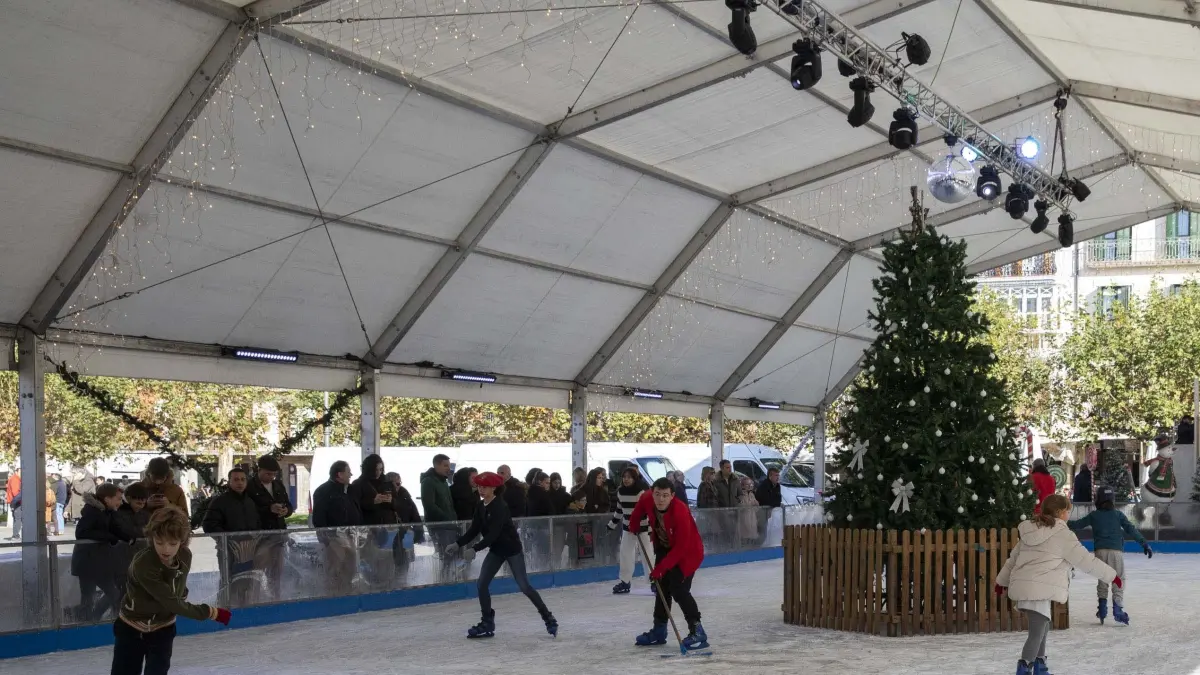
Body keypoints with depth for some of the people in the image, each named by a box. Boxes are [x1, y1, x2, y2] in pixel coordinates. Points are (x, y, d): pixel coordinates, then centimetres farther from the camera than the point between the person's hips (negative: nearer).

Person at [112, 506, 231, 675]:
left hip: (162, 629, 3)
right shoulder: (142, 563, -33)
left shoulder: (185, 556, -14)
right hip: (131, 628, -3)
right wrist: (211, 612, -28)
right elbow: (171, 602, -32)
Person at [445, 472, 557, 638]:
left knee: (524, 586, -5)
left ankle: (548, 618, 9)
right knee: (481, 585, -1)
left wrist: (475, 549, -40)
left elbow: (493, 533, -32)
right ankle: (487, 624, 10)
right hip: (496, 549, 7)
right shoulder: (481, 506, 0)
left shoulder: (500, 506, -24)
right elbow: (474, 530, 1)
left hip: (511, 548, -7)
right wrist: (458, 544, -12)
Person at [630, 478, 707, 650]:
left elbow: (681, 548, -33)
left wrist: (661, 567, -32)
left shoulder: (680, 513, -37)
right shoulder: (648, 499, -19)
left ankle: (697, 631, -12)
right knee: (662, 587, 13)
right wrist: (634, 521, 13)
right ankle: (659, 630, 27)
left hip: (688, 551, -7)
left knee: (678, 590, -18)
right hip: (664, 547, 7)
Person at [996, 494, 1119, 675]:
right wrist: (1111, 575, 5)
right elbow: (1085, 560, -5)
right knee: (1037, 632, -9)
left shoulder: (1031, 530, 17)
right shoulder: (1062, 535, -7)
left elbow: (1014, 557, 23)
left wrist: (1002, 580, 32)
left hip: (1023, 587, 9)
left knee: (1043, 626, 22)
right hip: (1038, 590, -9)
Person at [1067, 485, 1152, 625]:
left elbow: (1077, 524, 13)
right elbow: (1131, 530, -1)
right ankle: (1117, 608, -7)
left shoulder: (1093, 516, 7)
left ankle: (1102, 605, 7)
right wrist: (1144, 544, 1)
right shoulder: (1118, 515, 4)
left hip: (1100, 551, 2)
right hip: (1116, 550, -1)